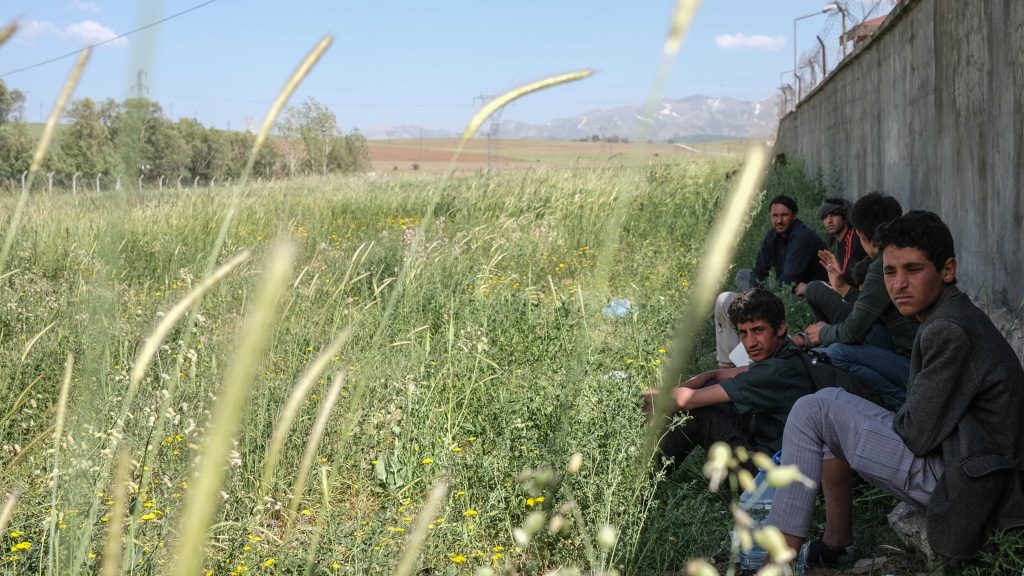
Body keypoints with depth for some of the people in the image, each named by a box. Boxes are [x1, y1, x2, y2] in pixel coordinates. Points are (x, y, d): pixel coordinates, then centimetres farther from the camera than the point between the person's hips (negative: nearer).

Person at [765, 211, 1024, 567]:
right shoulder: (960, 317, 11)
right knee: (830, 408, 18)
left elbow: (917, 434, -20)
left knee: (813, 411, -8)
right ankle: (834, 544, 16)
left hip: (953, 484, -10)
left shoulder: (950, 330, -21)